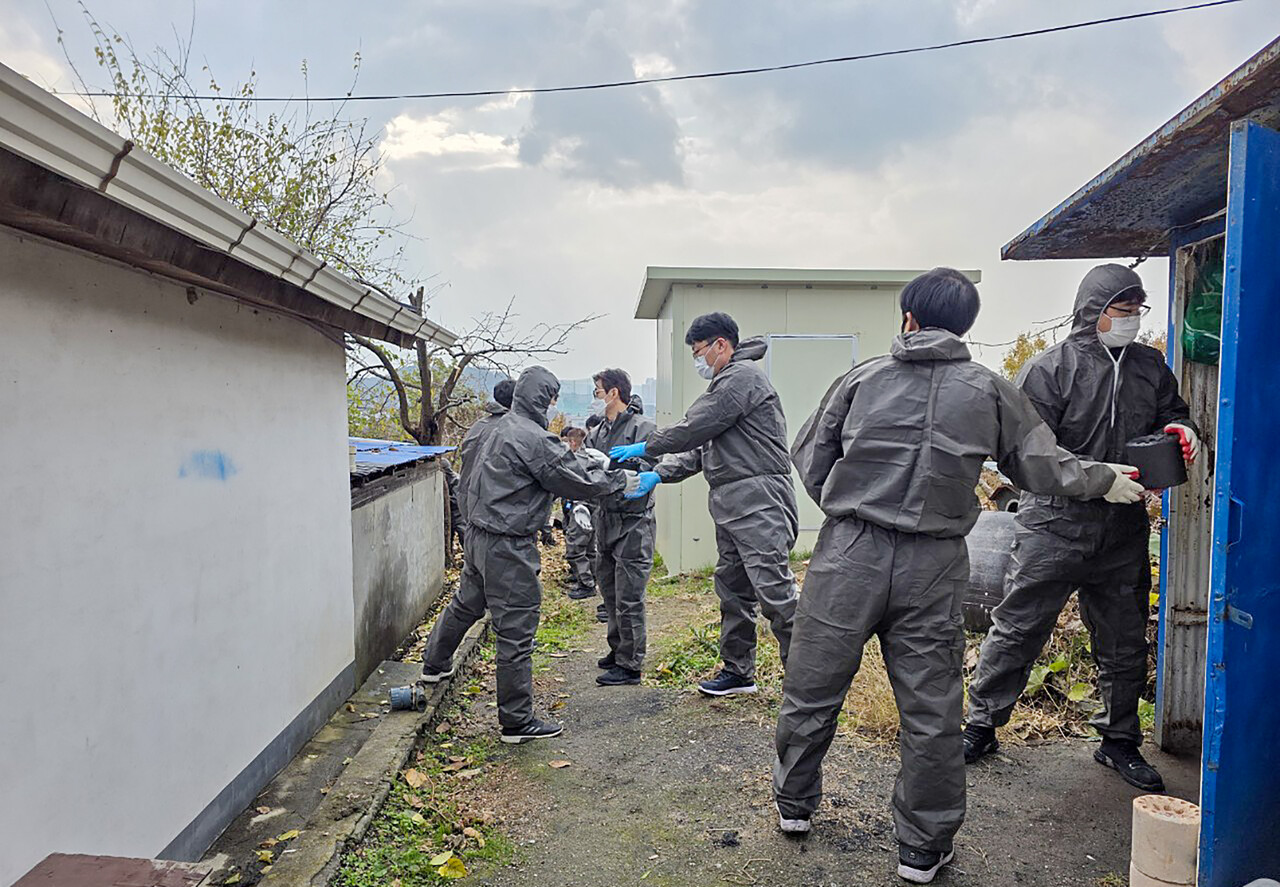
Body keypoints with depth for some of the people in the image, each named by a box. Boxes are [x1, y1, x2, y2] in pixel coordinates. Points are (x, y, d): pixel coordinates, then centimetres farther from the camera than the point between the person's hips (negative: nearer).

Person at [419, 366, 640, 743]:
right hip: (509, 547, -10)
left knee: (466, 603, 30)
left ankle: (435, 664, 52)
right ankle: (517, 722, 8)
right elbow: (578, 481, -17)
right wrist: (620, 479, -2)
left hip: (479, 536, 10)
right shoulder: (532, 438, -20)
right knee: (516, 632, -1)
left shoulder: (499, 428, 9)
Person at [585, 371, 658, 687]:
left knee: (628, 599, -3)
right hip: (605, 520, 8)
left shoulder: (643, 427, -9)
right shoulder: (598, 432, 15)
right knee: (610, 593, 18)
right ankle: (618, 651, 33)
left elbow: (646, 471, -21)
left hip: (633, 524, -8)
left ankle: (630, 665, 7)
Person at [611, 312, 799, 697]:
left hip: (758, 501, -11)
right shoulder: (725, 383, 22)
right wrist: (658, 474, 10)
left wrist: (645, 446, -1)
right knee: (732, 590, 14)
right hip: (731, 505, 11)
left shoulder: (743, 375, -10)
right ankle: (738, 671, 25)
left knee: (775, 592, -10)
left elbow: (696, 428, -14)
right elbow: (701, 449, 21)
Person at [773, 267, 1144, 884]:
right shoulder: (990, 391, 3)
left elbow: (808, 457, 6)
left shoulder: (864, 377, 1)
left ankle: (794, 804, 34)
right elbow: (1043, 467, 10)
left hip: (848, 555, 0)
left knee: (812, 688, 16)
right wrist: (1108, 481, 28)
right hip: (933, 567, 1)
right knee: (932, 711, 12)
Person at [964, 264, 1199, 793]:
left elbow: (1172, 411, 23)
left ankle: (1119, 741, 34)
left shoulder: (1149, 367, 10)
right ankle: (981, 725, 17)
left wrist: (1180, 430, -3)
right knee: (1017, 629, 1)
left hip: (1123, 534, 6)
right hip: (1054, 526, -5)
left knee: (1125, 644, 16)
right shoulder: (1050, 369, -7)